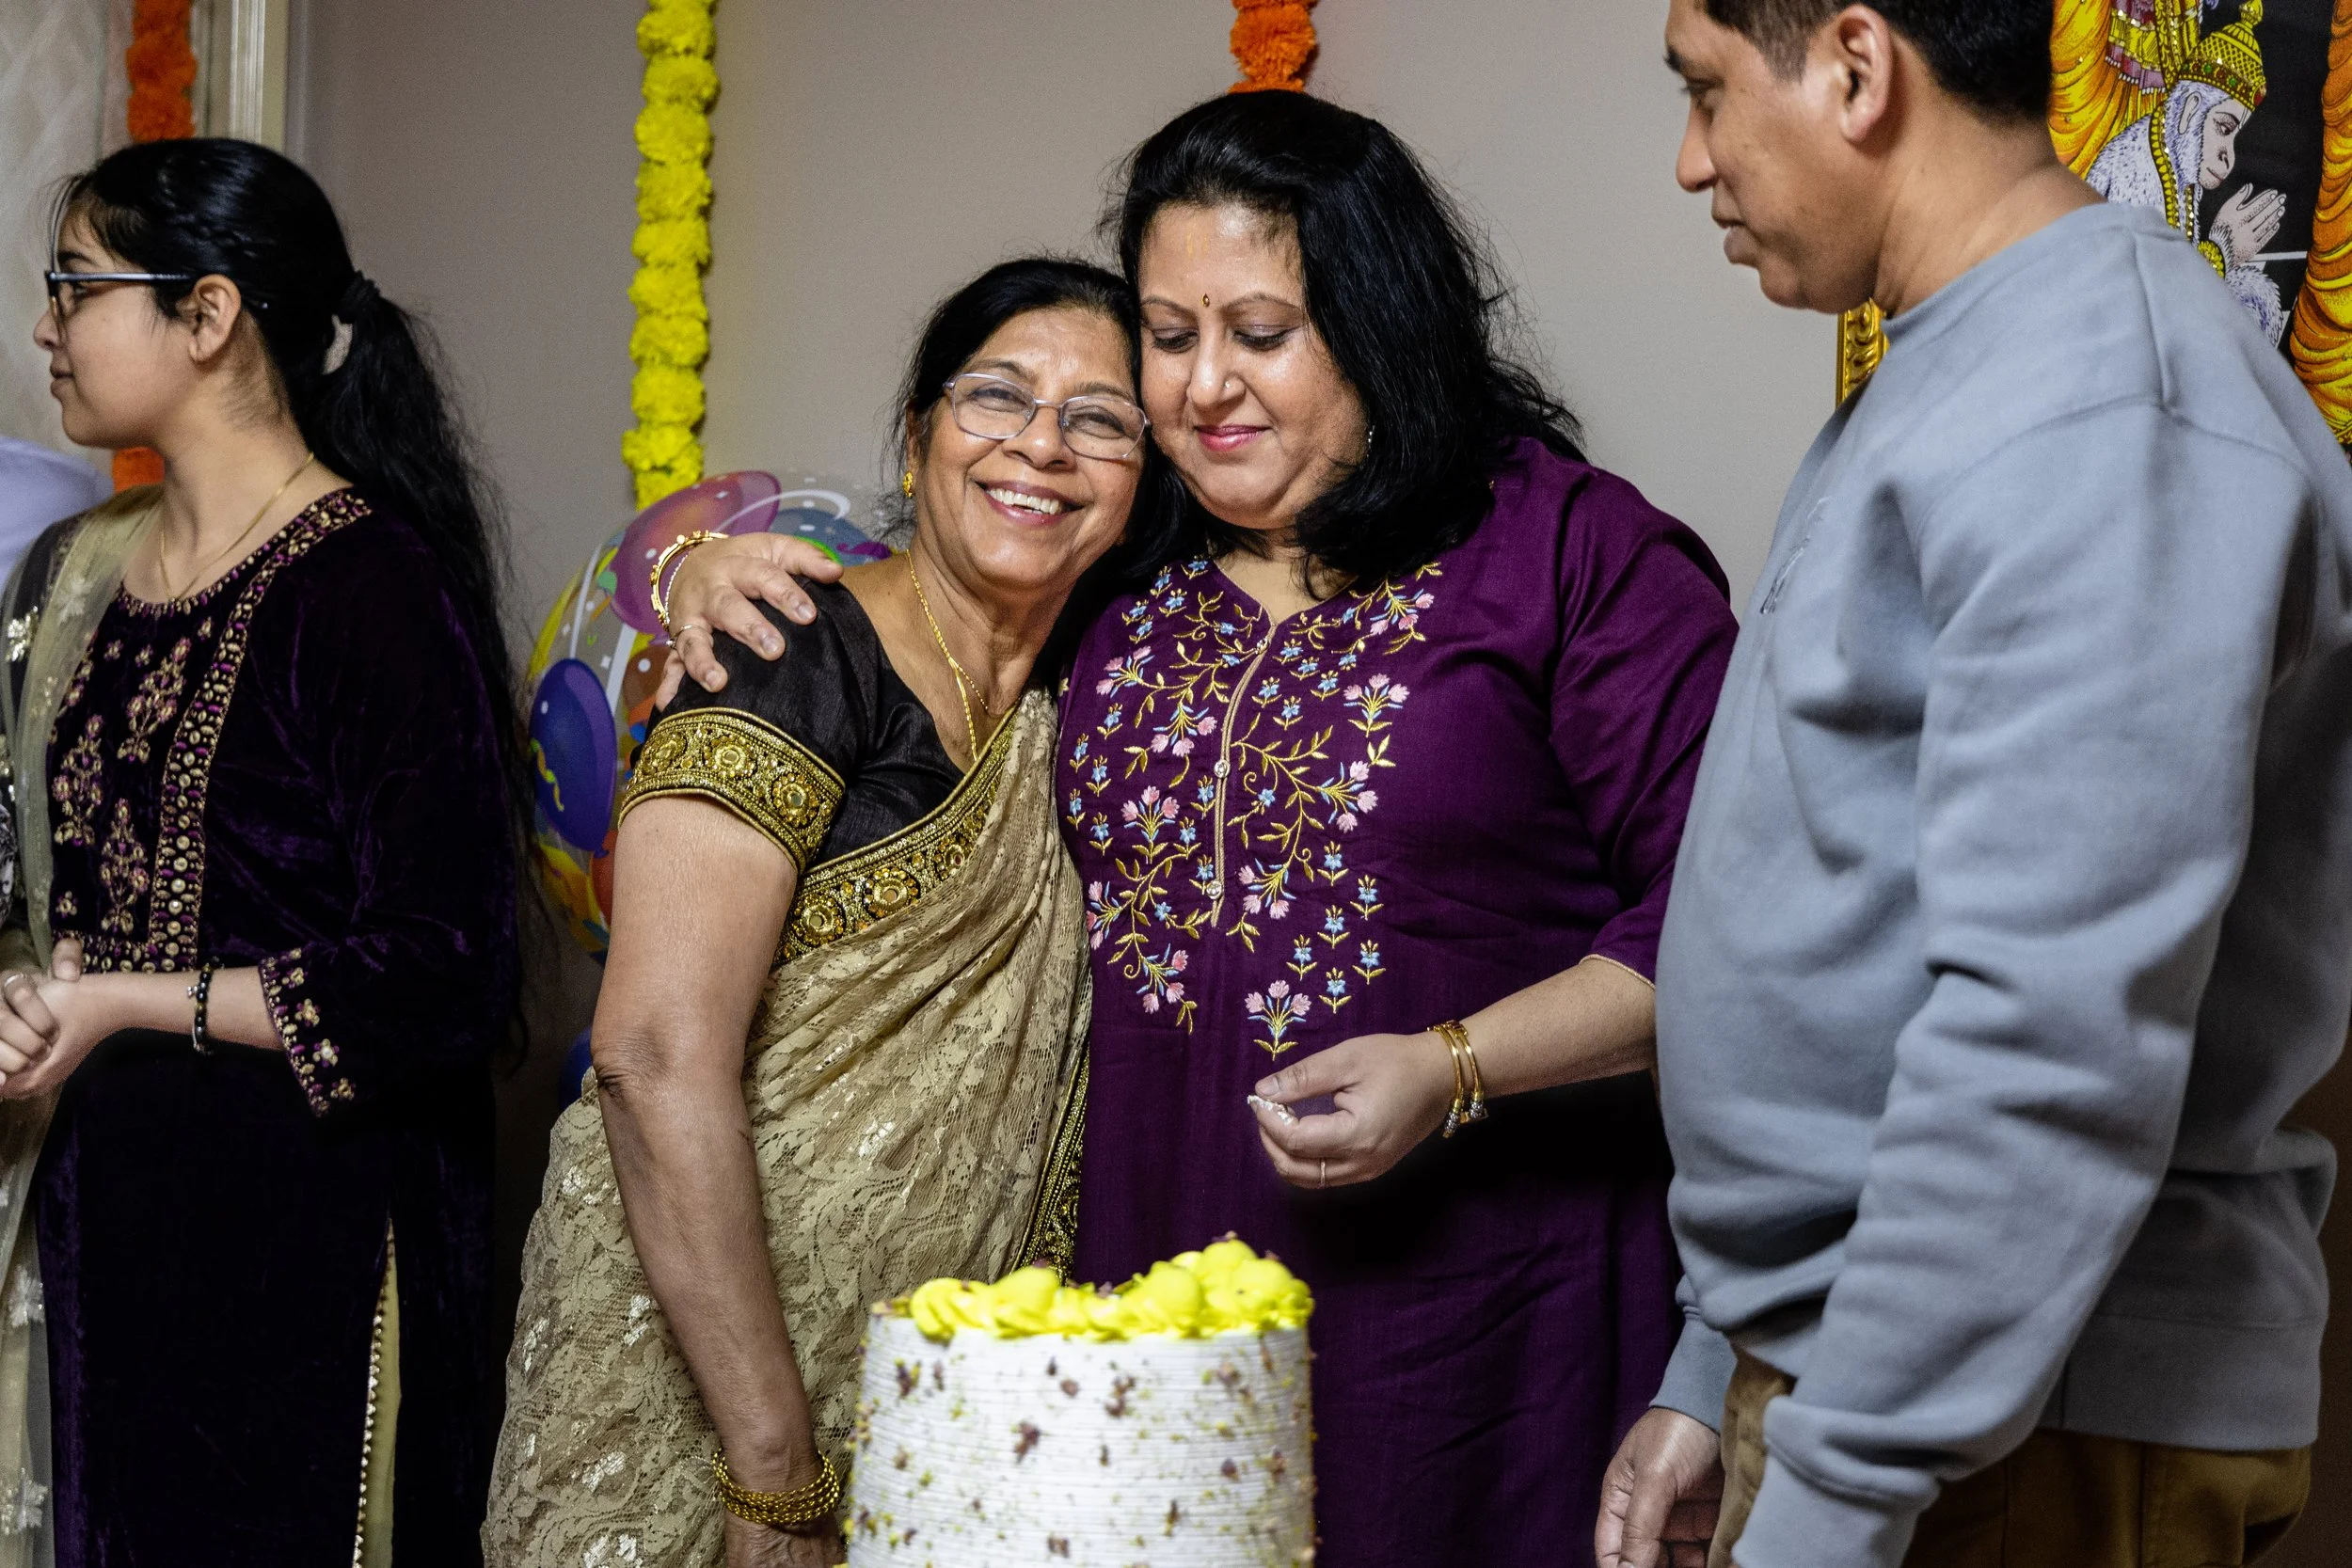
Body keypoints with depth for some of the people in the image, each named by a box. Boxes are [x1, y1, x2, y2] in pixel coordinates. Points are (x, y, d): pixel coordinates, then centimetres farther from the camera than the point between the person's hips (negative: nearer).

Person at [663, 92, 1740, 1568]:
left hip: (1467, 1309, -4)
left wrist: (1454, 1071, -18)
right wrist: (724, 575, 7)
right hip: (1154, 1296, 5)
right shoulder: (1121, 573, 9)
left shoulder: (1571, 549, -6)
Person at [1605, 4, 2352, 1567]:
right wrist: (1729, 1375, 17)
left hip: (2031, 1431, -9)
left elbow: (2058, 1044, -26)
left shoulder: (2105, 411, -19)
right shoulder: (1944, 383, 13)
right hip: (1838, 1364, 9)